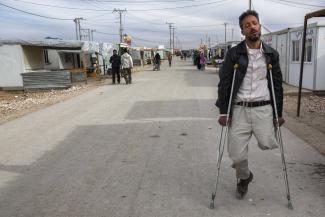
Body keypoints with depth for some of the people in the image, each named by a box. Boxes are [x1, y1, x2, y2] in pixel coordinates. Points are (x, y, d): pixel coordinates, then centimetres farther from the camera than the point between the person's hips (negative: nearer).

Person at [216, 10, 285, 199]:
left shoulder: (272, 54, 6)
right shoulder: (234, 54, -1)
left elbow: (278, 85, 9)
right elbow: (224, 83, -1)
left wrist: (278, 113, 5)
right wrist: (223, 112, -6)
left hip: (264, 108, 2)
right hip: (239, 109, -1)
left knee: (268, 144, -16)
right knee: (237, 154, 0)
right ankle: (244, 178, 33)